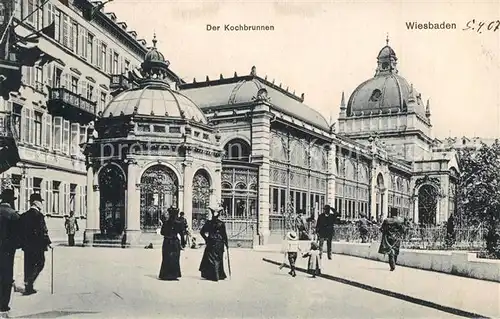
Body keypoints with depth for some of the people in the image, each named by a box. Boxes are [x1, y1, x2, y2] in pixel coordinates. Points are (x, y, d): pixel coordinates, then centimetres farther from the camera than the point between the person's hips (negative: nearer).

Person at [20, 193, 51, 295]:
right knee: (40, 264, 5)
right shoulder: (39, 215, -14)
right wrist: (48, 242, -6)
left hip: (26, 245, 7)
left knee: (28, 266, 13)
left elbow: (21, 230, 12)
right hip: (38, 246, -7)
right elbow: (43, 231, -15)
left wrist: (23, 243, 19)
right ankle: (29, 282, -9)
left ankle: (28, 287, 17)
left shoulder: (24, 216, 8)